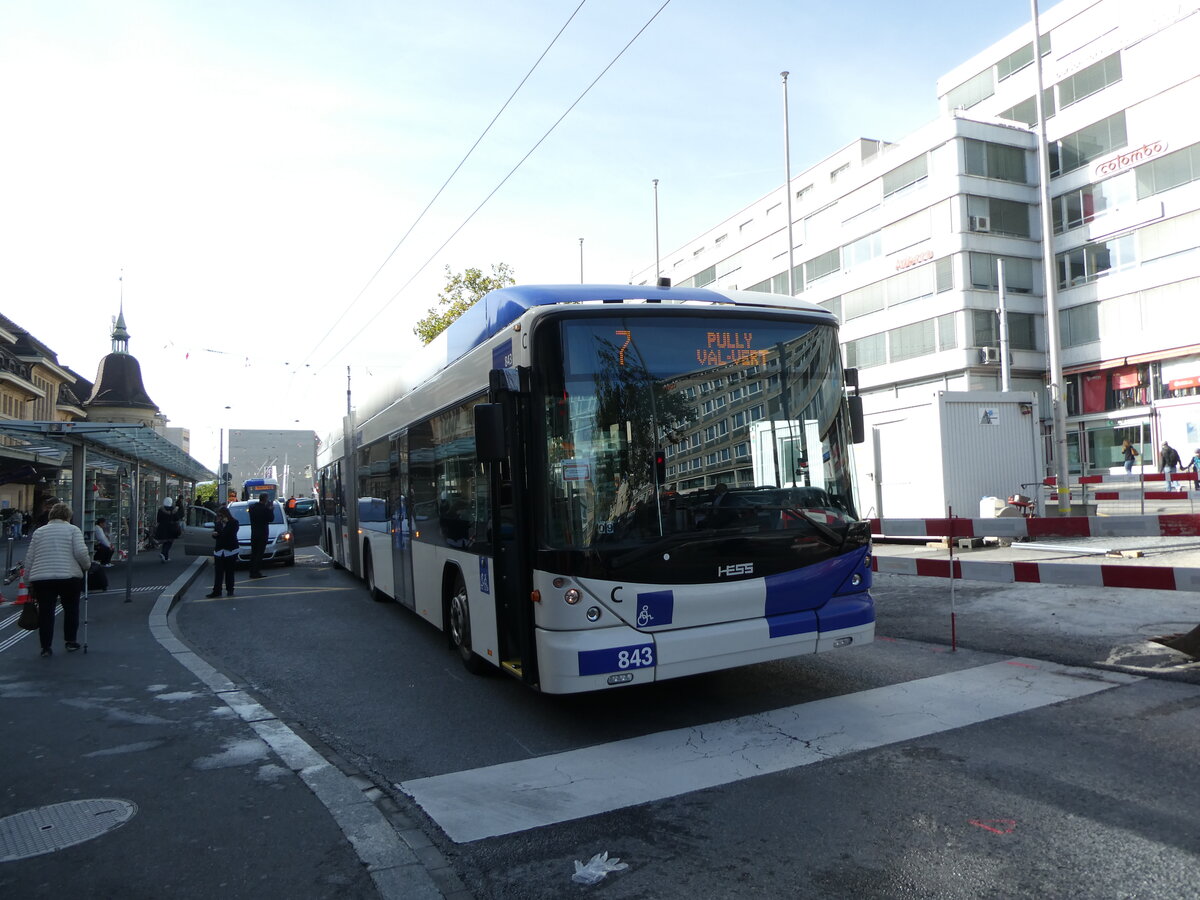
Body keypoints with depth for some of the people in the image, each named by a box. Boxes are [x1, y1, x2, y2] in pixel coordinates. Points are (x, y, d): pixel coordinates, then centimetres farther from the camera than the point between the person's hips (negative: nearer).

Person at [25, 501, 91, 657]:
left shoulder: (39, 531, 14)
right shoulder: (73, 530, 4)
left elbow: (29, 558, 13)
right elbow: (81, 552, -8)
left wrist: (29, 578, 18)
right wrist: (87, 565, 9)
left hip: (41, 578, 2)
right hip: (69, 576, -2)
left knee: (45, 612, 6)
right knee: (71, 609, 13)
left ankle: (45, 647, 7)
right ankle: (71, 642, 19)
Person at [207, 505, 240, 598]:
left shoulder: (234, 523, -2)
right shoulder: (218, 523, 12)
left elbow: (231, 534, -17)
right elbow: (215, 537, 15)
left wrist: (226, 523, -15)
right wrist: (214, 534, -7)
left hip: (230, 550, -4)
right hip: (219, 550, 4)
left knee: (229, 571, 3)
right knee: (218, 572, -2)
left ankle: (230, 589, 12)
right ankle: (216, 591, -2)